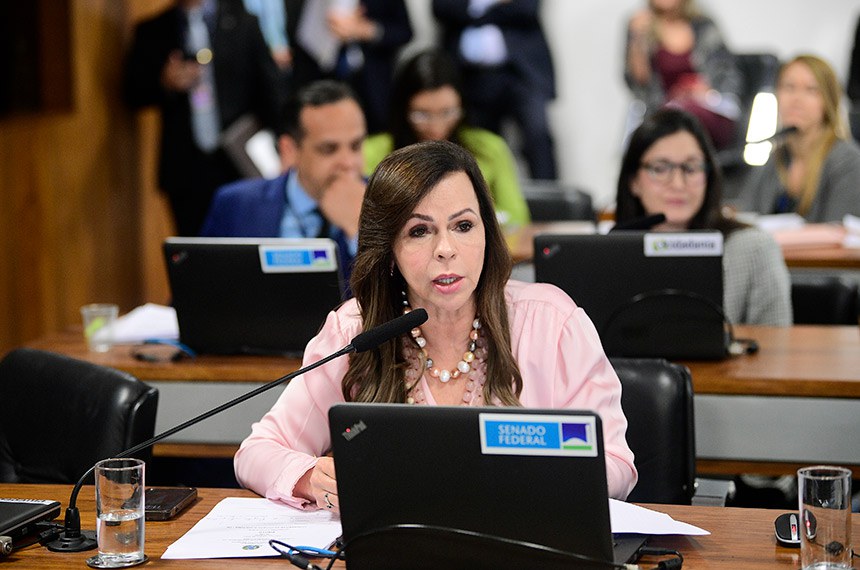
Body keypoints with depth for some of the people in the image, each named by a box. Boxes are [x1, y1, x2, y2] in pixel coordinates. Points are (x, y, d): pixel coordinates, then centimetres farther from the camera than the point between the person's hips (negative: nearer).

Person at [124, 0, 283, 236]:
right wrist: (164, 83, -10)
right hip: (186, 170, 1)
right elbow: (132, 94, 11)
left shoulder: (242, 20, 5)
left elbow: (269, 89, 3)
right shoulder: (151, 31, 9)